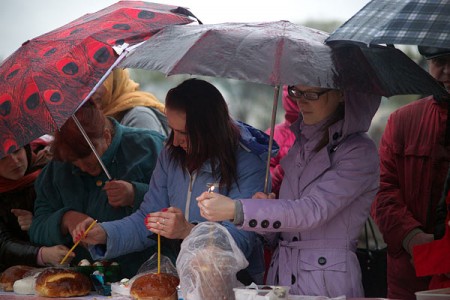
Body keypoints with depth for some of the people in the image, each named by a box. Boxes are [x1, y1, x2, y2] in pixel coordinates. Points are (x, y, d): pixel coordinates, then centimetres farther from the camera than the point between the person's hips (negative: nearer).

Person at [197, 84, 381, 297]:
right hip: (281, 275, 5)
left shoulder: (359, 151, -8)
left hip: (328, 282, -5)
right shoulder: (300, 144, 12)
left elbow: (313, 210, -20)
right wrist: (266, 207, -5)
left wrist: (235, 210, -24)